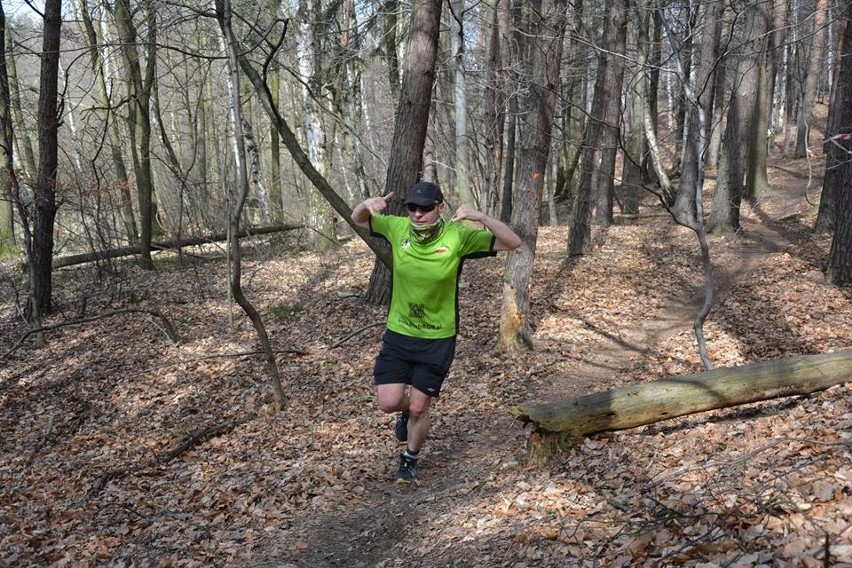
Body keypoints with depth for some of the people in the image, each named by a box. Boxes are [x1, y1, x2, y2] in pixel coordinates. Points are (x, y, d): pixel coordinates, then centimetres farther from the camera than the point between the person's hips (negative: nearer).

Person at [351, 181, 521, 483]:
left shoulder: (458, 235, -18)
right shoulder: (397, 228, -11)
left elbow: (513, 243, -19)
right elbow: (358, 219, 6)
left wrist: (480, 217, -35)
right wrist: (367, 204, -19)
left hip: (438, 340, -2)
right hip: (398, 334, 2)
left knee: (418, 409, 7)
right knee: (389, 403, -2)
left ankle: (410, 461, 36)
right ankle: (406, 411, 37)